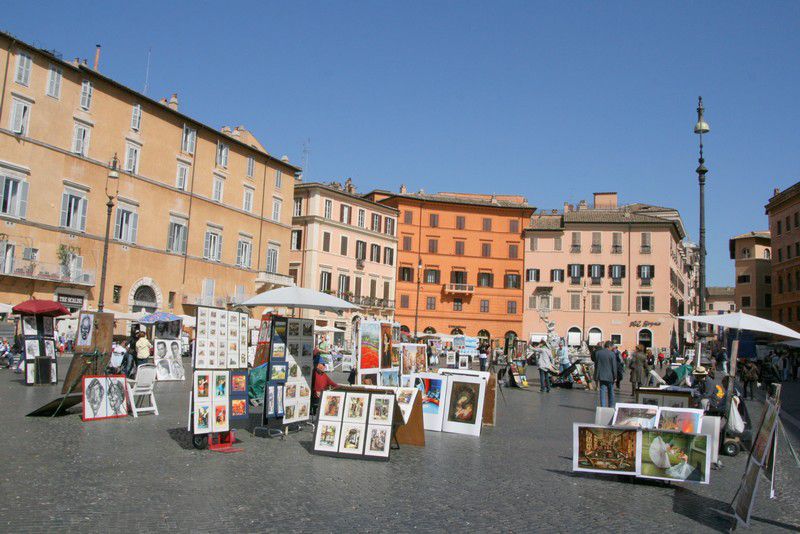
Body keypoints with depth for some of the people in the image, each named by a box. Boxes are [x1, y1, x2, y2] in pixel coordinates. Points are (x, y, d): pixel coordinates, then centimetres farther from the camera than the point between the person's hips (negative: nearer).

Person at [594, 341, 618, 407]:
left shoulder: (597, 353, -1)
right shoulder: (612, 354, -11)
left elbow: (596, 365, 4)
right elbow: (614, 367, -9)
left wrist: (596, 377, 11)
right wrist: (615, 377, 0)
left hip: (601, 376, 2)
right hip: (610, 376, -2)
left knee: (602, 392, 4)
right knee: (611, 392, 14)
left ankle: (603, 406, -1)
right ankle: (611, 406, 20)